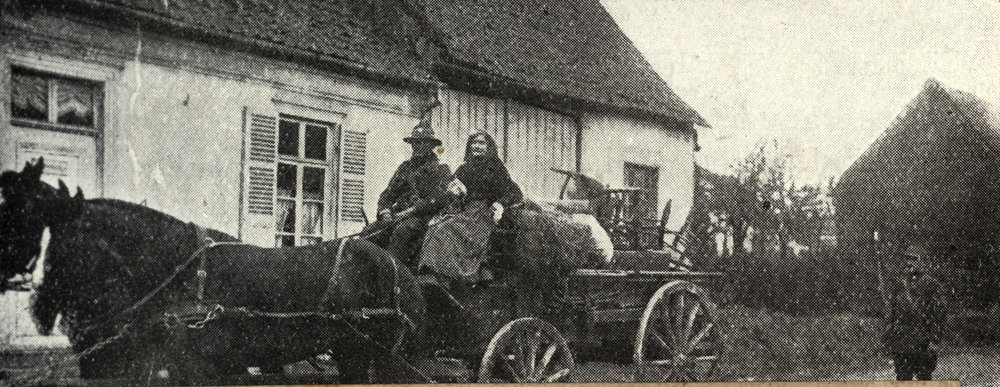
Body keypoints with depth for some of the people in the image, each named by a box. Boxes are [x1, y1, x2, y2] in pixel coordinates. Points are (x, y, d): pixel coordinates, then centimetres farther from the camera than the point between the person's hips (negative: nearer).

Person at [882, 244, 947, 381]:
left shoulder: (931, 285, -7)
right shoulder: (902, 285, 13)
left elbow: (939, 314, -10)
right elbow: (893, 311, 19)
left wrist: (934, 341, -16)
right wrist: (889, 336, 16)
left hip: (921, 344, -6)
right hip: (900, 342, 6)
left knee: (923, 378, 3)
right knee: (902, 378, 9)